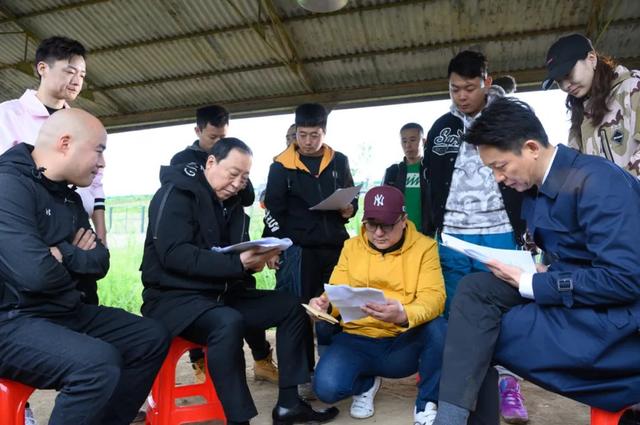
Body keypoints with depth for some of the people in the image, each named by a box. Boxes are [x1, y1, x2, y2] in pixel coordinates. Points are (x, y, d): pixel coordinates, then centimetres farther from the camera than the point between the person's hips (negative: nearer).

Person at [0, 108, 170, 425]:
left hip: (65, 312, 9)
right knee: (99, 361, -33)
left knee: (152, 337, 5)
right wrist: (75, 259, -7)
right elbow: (36, 273, -29)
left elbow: (100, 262, 7)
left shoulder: (68, 196, 11)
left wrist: (62, 254, -13)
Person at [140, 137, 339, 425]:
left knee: (291, 308, -2)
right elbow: (174, 254, -25)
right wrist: (238, 264, -31)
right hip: (173, 297, -8)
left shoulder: (232, 203, 11)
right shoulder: (176, 194, -13)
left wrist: (253, 260, -12)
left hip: (221, 293, 8)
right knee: (228, 323, -37)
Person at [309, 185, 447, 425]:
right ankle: (365, 384, 12)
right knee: (326, 386, -26)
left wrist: (402, 315, -37)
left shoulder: (424, 247, -3)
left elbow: (433, 298, -15)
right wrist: (324, 304, -20)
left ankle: (426, 403, -4)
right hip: (358, 340, 2)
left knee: (438, 329, -33)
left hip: (405, 343, -1)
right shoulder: (351, 247, 6)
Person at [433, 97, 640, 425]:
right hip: (569, 294, 8)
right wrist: (540, 274, -3)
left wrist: (529, 283, -19)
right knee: (475, 289, -9)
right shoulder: (536, 188, 6)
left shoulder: (596, 181, -19)